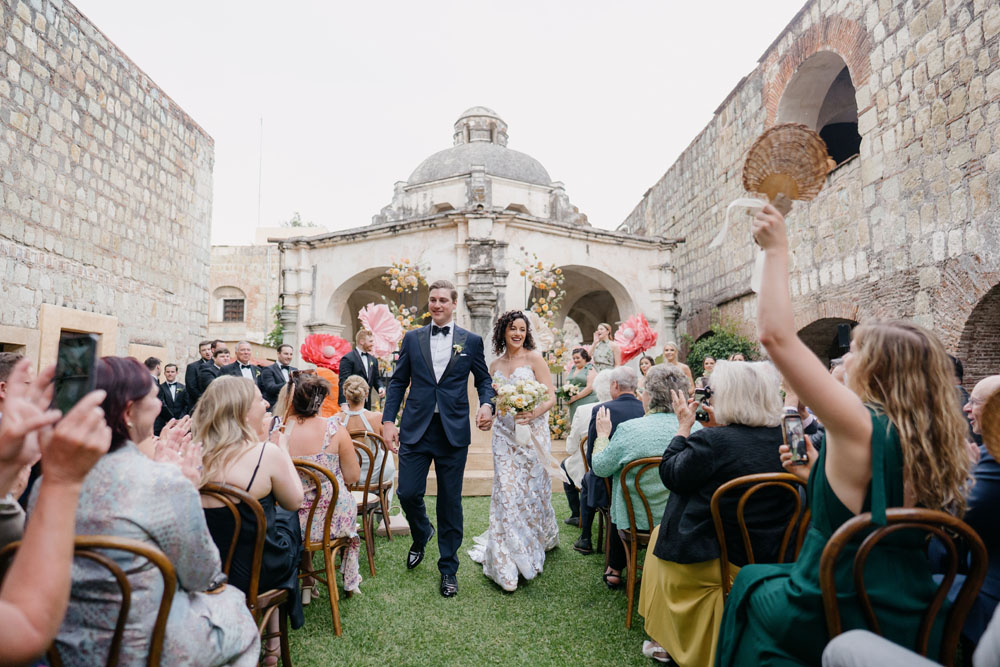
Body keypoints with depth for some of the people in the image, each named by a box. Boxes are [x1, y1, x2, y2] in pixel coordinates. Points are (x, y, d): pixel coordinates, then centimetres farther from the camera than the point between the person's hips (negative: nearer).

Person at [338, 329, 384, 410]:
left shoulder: (373, 360, 14)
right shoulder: (348, 359, -9)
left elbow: (376, 378, 20)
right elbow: (343, 381, -17)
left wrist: (380, 388, -4)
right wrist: (343, 403, -28)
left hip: (367, 403, 7)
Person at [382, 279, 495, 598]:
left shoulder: (471, 341, 4)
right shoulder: (412, 338, 7)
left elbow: (483, 380, 10)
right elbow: (398, 382, 8)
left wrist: (487, 404, -11)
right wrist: (388, 420, -1)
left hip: (453, 431, -1)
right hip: (416, 429, 1)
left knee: (450, 502, 7)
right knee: (408, 493, 1)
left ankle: (448, 570, 25)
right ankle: (421, 534, 37)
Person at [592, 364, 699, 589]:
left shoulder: (629, 429, -23)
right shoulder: (695, 428, -14)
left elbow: (600, 468, -9)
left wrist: (603, 434, 5)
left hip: (638, 520, -3)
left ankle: (614, 570, 39)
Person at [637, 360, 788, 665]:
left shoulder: (711, 441, -25)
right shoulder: (783, 437, -5)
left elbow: (671, 474, -10)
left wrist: (684, 425, -3)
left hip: (714, 561, -6)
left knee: (659, 535, 24)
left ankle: (667, 640, 34)